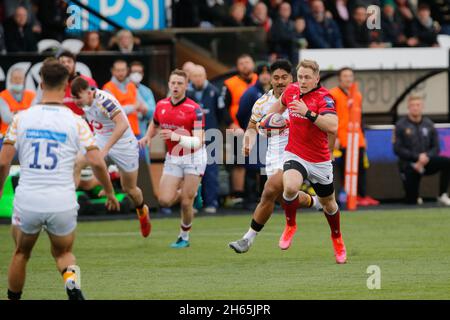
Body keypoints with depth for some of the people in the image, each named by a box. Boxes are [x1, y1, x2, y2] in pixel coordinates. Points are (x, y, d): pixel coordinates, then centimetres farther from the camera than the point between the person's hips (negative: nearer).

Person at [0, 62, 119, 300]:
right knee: (63, 253, 21)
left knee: (21, 253, 25)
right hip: (62, 204, 0)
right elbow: (97, 162, -8)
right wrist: (110, 192, 8)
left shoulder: (21, 118, -2)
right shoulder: (76, 122, -3)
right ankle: (71, 280, -11)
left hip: (27, 200, 0)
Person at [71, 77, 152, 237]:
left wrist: (106, 148, -44)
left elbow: (123, 124, -41)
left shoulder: (103, 100, -32)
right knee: (76, 164, -20)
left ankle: (142, 211, 43)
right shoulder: (84, 102, -7)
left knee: (129, 188, 10)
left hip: (123, 144, -6)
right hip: (100, 140, 6)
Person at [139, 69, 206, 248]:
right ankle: (188, 193, 27)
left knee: (186, 202, -7)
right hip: (172, 158, 5)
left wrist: (176, 136, -38)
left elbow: (198, 142, -24)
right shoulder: (161, 105, -1)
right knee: (165, 200, -7)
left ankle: (184, 237, 17)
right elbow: (154, 124, 21)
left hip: (193, 158, -5)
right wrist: (147, 137, 0)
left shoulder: (194, 110, -18)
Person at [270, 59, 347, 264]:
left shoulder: (324, 98, -18)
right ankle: (290, 225, -2)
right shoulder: (291, 90, -2)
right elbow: (280, 105, 24)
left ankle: (337, 238, 46)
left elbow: (333, 127, -34)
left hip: (319, 160, -2)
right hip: (295, 155, 2)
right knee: (290, 187, -30)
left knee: (328, 203, 17)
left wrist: (308, 113, -40)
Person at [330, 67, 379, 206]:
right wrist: (334, 137, -15)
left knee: (361, 167, 4)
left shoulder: (357, 95, 17)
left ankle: (363, 196, 7)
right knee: (345, 168, -6)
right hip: (342, 139, -7)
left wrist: (363, 136, 20)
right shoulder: (333, 95, -4)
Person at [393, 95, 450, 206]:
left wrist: (426, 157, -16)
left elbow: (435, 148, 5)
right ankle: (415, 198, 31)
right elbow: (397, 149, -10)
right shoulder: (401, 125, -4)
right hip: (409, 166, -2)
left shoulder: (428, 124, 4)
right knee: (411, 200, -9)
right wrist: (417, 157, -19)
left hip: (426, 162, 2)